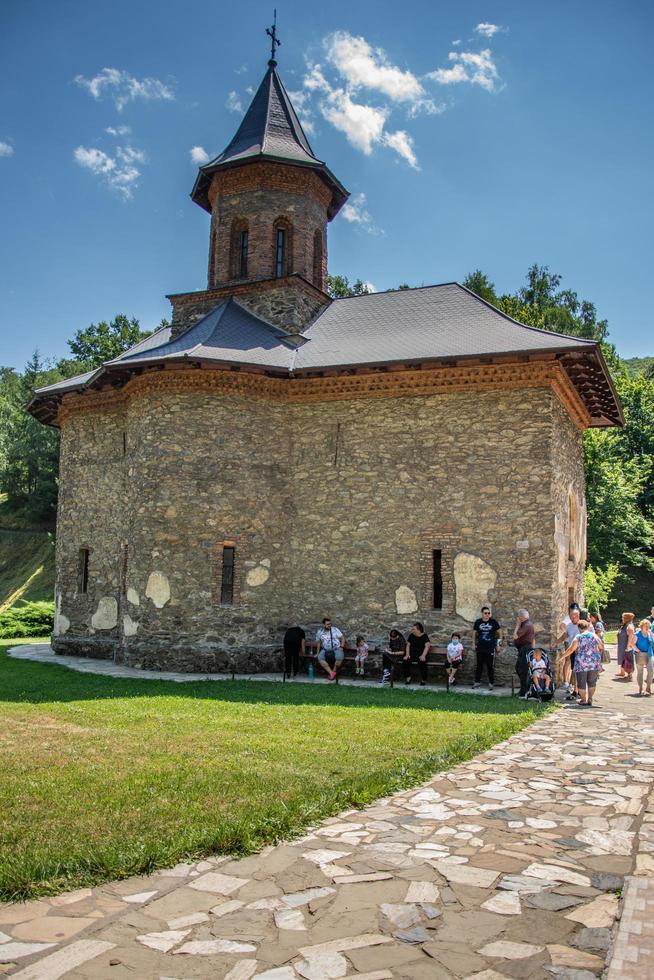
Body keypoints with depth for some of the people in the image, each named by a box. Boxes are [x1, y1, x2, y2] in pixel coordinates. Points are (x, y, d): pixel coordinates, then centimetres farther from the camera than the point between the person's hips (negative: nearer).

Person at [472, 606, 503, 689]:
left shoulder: (493, 622, -2)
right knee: (479, 665, 10)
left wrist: (499, 641, -2)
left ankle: (491, 683, 9)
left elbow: (500, 631, 6)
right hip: (480, 647, 2)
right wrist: (473, 644, 12)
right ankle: (477, 681, 19)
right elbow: (474, 632, 15)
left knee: (490, 666, 1)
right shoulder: (478, 622, 4)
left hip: (491, 648, -2)